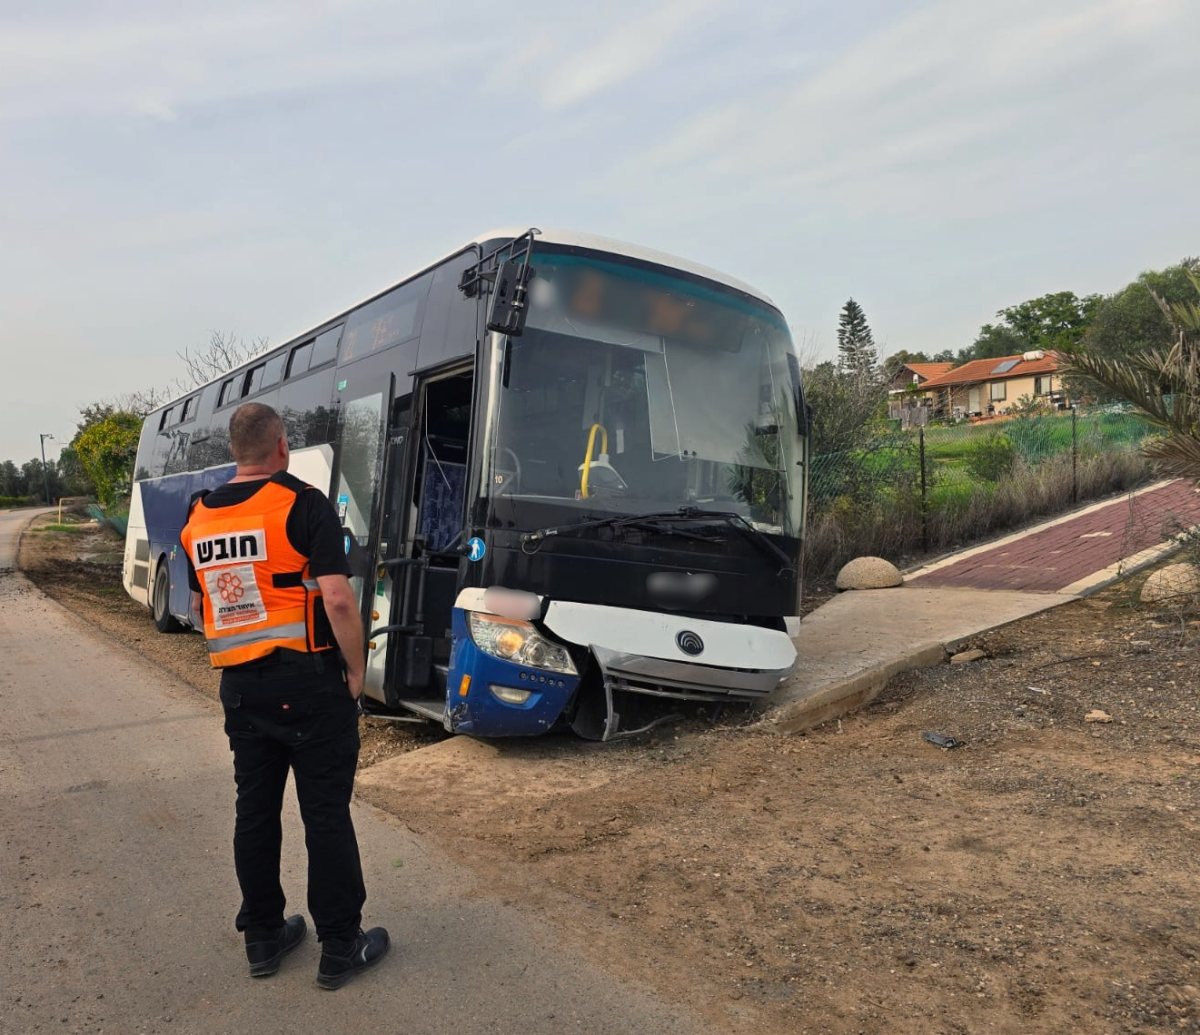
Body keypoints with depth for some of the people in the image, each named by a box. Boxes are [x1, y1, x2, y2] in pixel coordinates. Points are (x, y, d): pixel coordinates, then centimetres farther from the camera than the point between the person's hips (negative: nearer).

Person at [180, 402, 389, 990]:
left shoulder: (198, 518, 8)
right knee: (326, 814, 4)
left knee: (255, 809, 16)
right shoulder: (303, 504, -12)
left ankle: (263, 939, 30)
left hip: (239, 686, 6)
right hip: (307, 682, -6)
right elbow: (337, 598, -20)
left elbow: (200, 610, 16)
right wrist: (356, 670, -8)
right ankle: (341, 948, 15)